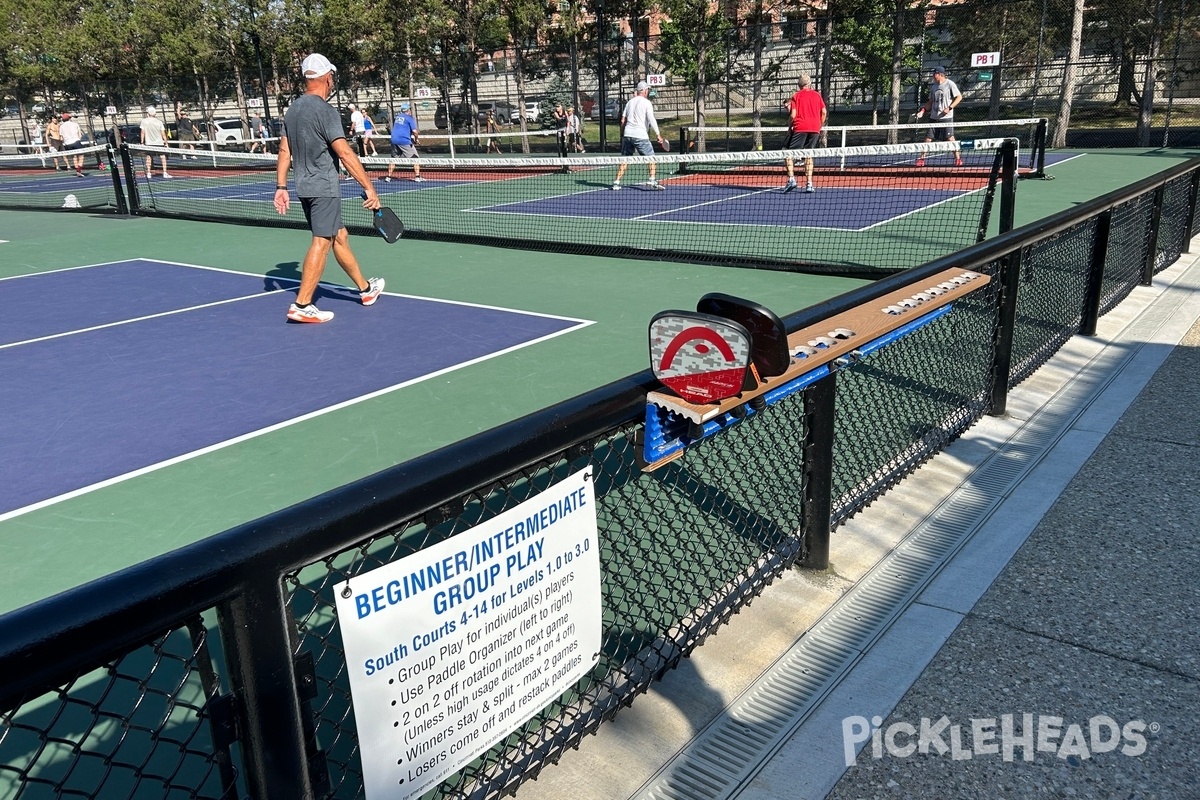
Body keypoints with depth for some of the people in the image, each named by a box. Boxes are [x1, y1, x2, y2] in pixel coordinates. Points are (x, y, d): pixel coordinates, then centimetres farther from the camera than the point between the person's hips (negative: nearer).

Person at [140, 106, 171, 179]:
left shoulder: (144, 121, -3)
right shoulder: (159, 121, -3)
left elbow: (143, 132, -2)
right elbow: (163, 133, -3)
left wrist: (142, 142, 6)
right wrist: (166, 142, 5)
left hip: (149, 143, 1)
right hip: (159, 143, -1)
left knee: (149, 157, 8)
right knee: (163, 157, 4)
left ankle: (148, 173, 9)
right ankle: (165, 173, -2)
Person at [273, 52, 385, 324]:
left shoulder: (293, 109, 11)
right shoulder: (325, 110, -14)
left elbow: (284, 151, 12)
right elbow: (345, 153, -20)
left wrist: (280, 187, 14)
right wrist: (369, 188, -19)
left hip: (305, 187, 9)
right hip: (324, 188, -9)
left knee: (340, 236, 17)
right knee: (321, 242, -7)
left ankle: (366, 289, 30)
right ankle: (301, 305, -9)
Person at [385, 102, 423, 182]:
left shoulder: (397, 116, 16)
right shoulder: (409, 118, -2)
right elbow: (414, 131, -13)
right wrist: (416, 140, 5)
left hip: (394, 140, 6)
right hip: (404, 141, -6)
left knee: (393, 159, 17)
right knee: (415, 158, 1)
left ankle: (389, 177, 17)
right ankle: (417, 177, -7)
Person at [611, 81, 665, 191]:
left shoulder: (630, 102, 14)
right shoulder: (646, 103, -3)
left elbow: (623, 120, 15)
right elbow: (651, 120, -13)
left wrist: (622, 134, 23)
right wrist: (658, 134, -14)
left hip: (627, 134, 6)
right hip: (640, 135, -6)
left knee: (624, 159, 11)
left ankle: (616, 182, 7)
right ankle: (652, 181, -8)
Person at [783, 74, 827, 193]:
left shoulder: (796, 96, 3)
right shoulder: (817, 95, 12)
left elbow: (793, 115, -7)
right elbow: (824, 112, 6)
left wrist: (789, 108, 13)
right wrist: (820, 125, 17)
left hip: (800, 127, -4)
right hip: (815, 128, 4)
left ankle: (791, 179, -15)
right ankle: (809, 183, 3)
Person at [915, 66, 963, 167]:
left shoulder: (950, 84, -5)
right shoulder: (933, 87, 13)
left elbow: (959, 97, -5)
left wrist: (949, 108, -16)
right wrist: (923, 110, 5)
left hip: (946, 117, -6)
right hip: (934, 117, 6)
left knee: (949, 138, -8)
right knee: (928, 138, 2)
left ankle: (958, 158, -1)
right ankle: (921, 159, 7)